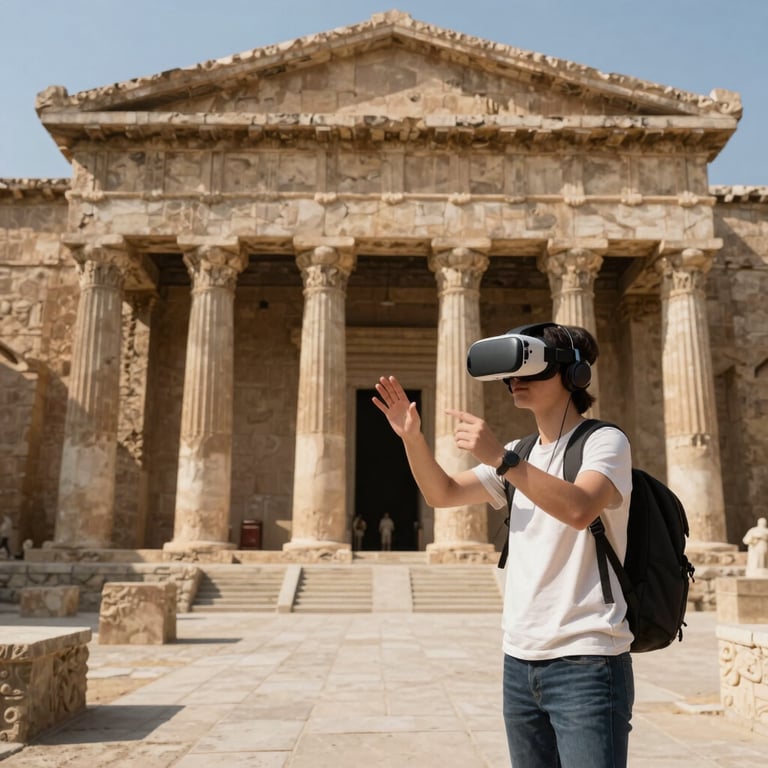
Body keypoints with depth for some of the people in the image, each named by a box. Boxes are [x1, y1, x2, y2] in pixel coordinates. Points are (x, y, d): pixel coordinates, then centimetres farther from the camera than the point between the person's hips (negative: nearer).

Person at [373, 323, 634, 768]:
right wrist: (412, 437, -5)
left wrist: (500, 459, -32)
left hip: (586, 663, -6)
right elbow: (443, 493, 10)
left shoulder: (605, 441, -7)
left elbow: (579, 509, -26)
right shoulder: (519, 455, 13)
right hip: (520, 660, 7)